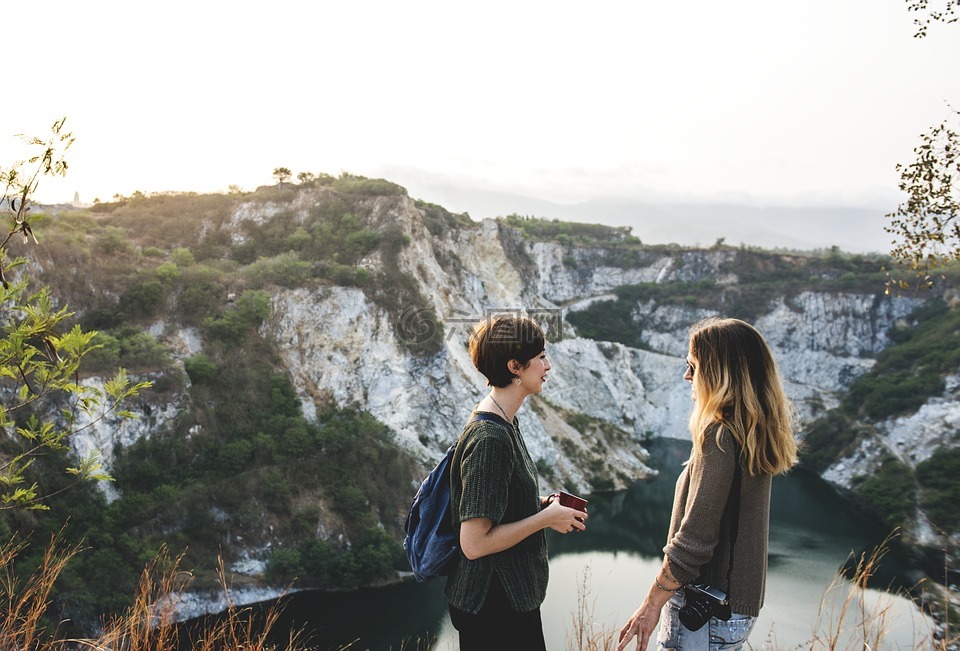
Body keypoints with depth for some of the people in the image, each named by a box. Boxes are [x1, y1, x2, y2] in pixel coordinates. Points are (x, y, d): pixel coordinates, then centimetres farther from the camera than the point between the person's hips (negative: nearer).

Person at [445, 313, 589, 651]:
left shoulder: (505, 422, 5)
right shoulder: (489, 439, -25)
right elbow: (474, 543, -26)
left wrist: (542, 506, 2)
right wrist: (546, 518, -18)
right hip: (493, 608, -9)